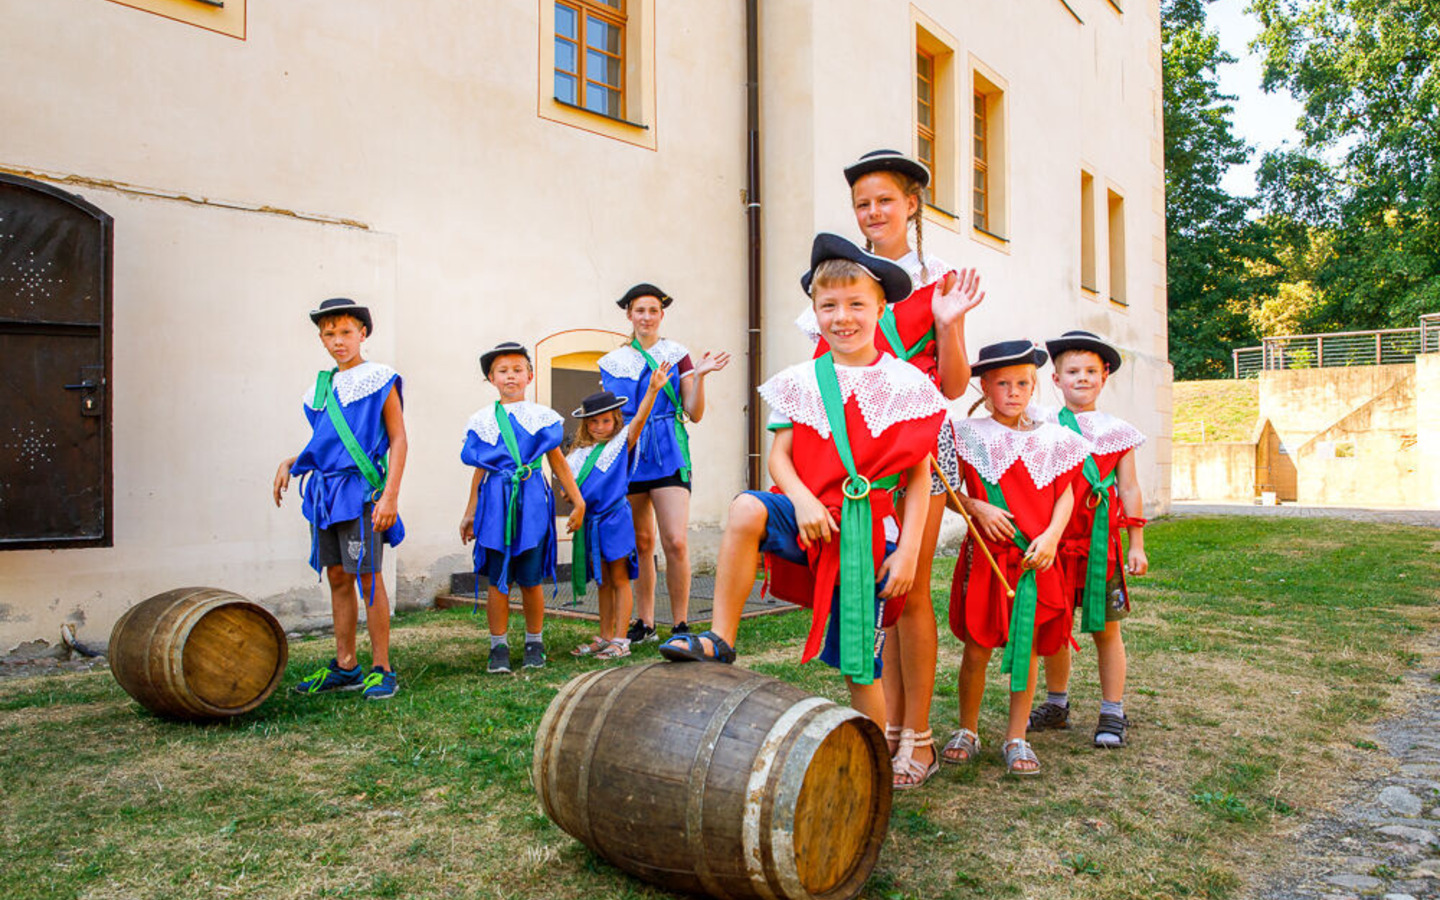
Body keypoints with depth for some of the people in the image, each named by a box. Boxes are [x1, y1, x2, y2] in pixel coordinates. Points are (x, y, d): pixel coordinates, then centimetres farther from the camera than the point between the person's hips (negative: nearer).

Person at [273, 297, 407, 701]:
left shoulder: (380, 380, -3)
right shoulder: (319, 389, 16)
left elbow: (397, 440, -7)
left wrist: (390, 496, -15)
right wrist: (289, 464, 9)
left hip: (360, 489, -7)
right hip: (324, 490, 7)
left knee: (368, 578, -6)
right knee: (337, 577, 10)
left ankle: (381, 669, 2)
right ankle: (345, 667, 19)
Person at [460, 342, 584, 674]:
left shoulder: (541, 416, 7)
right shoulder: (483, 420, 9)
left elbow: (558, 462, 11)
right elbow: (480, 470, 14)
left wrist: (578, 501, 10)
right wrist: (470, 513, 15)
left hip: (532, 500, 0)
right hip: (496, 501, 1)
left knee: (531, 579, 4)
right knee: (497, 580, 2)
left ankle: (535, 643, 19)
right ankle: (498, 647, 12)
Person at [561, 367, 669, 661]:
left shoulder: (621, 443, -2)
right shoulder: (579, 454, 12)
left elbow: (639, 418, -15)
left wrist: (653, 389, -27)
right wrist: (569, 493, -3)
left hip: (615, 518, -5)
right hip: (591, 521, 5)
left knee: (619, 579, 2)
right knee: (603, 582, 14)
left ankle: (620, 640, 5)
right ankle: (605, 638, 23)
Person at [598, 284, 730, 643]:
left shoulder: (677, 355, 5)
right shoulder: (613, 362, 12)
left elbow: (695, 414, 1)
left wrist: (699, 376, -12)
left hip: (668, 455, -3)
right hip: (628, 456, 3)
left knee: (676, 542, -12)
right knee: (641, 544, 8)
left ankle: (680, 625, -1)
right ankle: (645, 623, 19)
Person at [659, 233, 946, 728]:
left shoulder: (907, 385, -1)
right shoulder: (800, 382, 5)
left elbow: (920, 477, -1)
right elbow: (779, 454, 4)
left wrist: (907, 551, -7)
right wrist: (803, 500, -16)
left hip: (870, 536, -1)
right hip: (812, 521, 2)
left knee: (861, 664, 3)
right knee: (746, 508, -30)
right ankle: (720, 640, -19)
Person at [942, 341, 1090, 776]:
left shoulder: (1051, 439, 6)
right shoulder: (969, 435, 0)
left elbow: (1065, 495, 8)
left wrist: (1051, 536, -7)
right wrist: (977, 508, -14)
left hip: (1035, 558, 2)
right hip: (985, 555, -2)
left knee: (1028, 647, 7)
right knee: (977, 647, 3)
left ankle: (1017, 737, 20)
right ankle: (967, 731, 21)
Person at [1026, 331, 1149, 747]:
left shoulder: (1117, 430, 6)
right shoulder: (1043, 426, 4)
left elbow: (1129, 490, 7)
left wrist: (1136, 544, 5)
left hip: (1101, 541, -1)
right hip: (1055, 540, 1)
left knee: (1105, 628, 4)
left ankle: (1113, 714, 16)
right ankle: (1057, 704, 26)